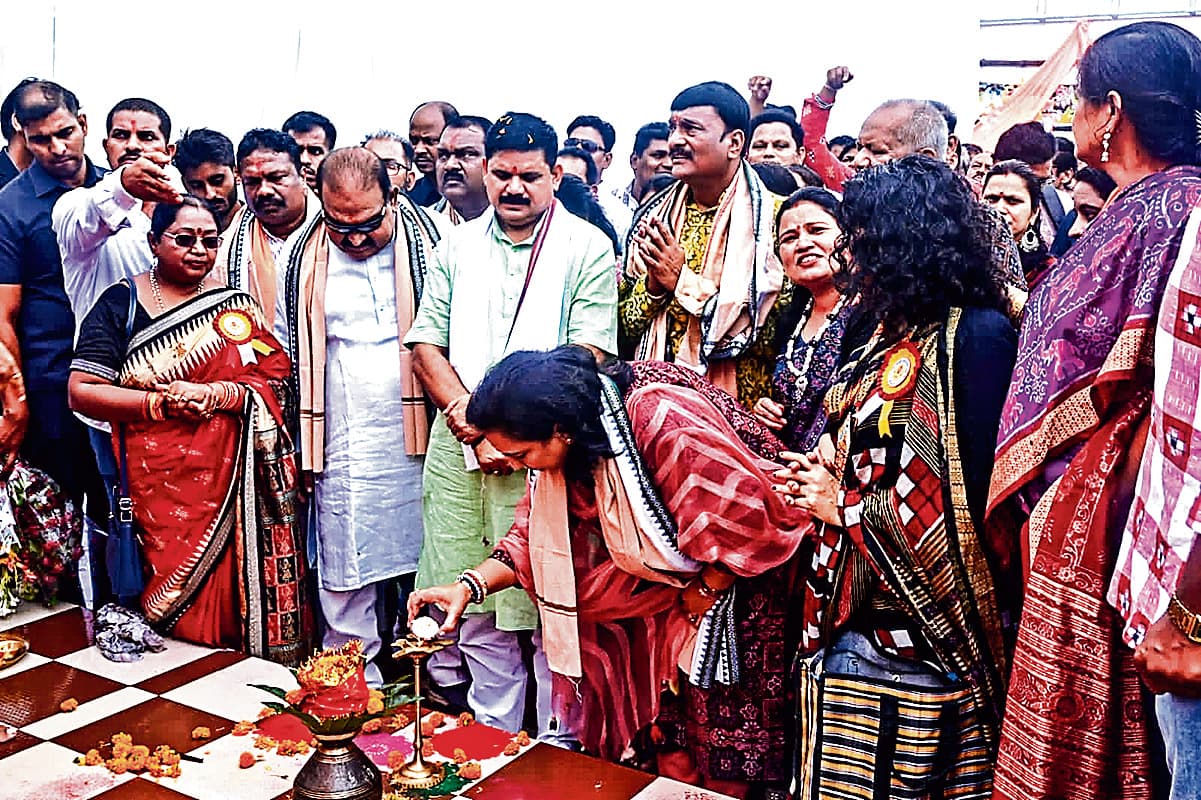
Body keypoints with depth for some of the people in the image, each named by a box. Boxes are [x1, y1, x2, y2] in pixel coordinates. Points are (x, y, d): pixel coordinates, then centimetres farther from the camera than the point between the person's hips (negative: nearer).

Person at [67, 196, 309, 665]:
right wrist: (158, 403, -14)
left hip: (231, 480, 1)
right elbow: (82, 392, -3)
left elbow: (271, 383, 1)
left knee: (231, 590, 0)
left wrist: (213, 395, -16)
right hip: (157, 486, -1)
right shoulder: (121, 304, 4)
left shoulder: (233, 306, 9)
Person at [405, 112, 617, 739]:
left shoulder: (586, 248, 0)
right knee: (475, 603, 10)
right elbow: (426, 342, 9)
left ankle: (558, 749, 16)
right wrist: (468, 418, -7)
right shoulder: (458, 245, 14)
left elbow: (587, 353, -9)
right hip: (458, 446, 4)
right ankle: (491, 736, 26)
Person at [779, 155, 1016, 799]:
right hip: (848, 628, 9)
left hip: (920, 643, -8)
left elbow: (970, 501, -20)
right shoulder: (888, 340, 14)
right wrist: (821, 483, 1)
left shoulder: (977, 335, -14)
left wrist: (845, 506, -10)